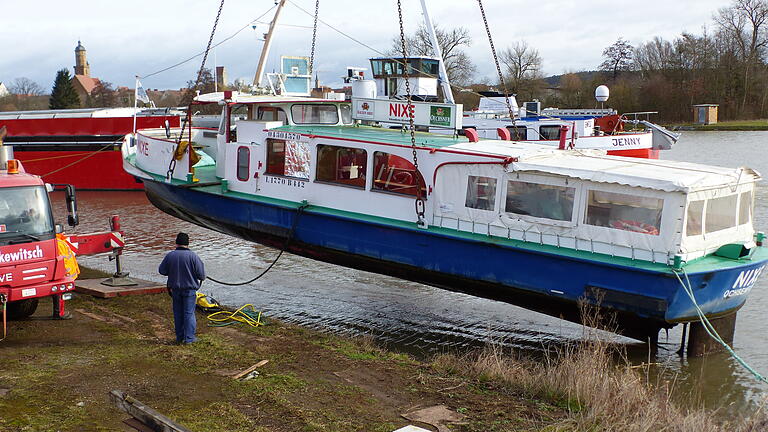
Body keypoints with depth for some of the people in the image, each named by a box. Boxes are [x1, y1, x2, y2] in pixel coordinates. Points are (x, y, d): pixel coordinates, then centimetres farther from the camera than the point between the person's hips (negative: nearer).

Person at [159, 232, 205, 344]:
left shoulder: (170, 255, -5)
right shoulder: (192, 256, -14)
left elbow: (162, 270, 5)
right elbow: (201, 273, -12)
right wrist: (202, 278, 11)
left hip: (175, 289, 3)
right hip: (189, 289, -3)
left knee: (178, 313, 14)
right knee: (189, 313, 3)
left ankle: (179, 337, 20)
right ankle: (189, 337, 4)